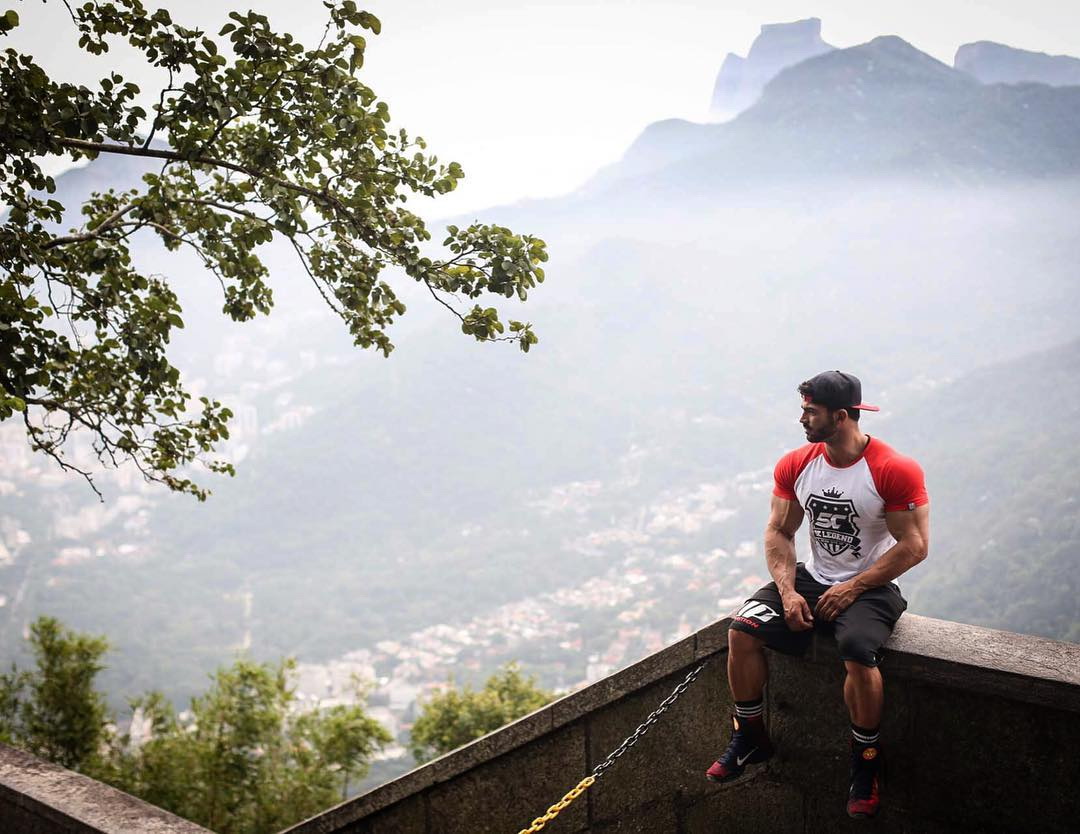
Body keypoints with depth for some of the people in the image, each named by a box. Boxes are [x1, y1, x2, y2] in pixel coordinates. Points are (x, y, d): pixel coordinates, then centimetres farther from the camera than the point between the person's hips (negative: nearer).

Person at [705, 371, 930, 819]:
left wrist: (853, 588, -16)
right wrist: (787, 591, -10)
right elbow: (779, 532, 6)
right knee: (742, 630, -17)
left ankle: (865, 761, -7)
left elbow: (914, 546, -13)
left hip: (870, 588, -5)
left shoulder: (895, 471, -15)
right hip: (812, 579, 5)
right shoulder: (795, 465, 0)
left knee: (858, 655, -34)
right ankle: (750, 739, 5)